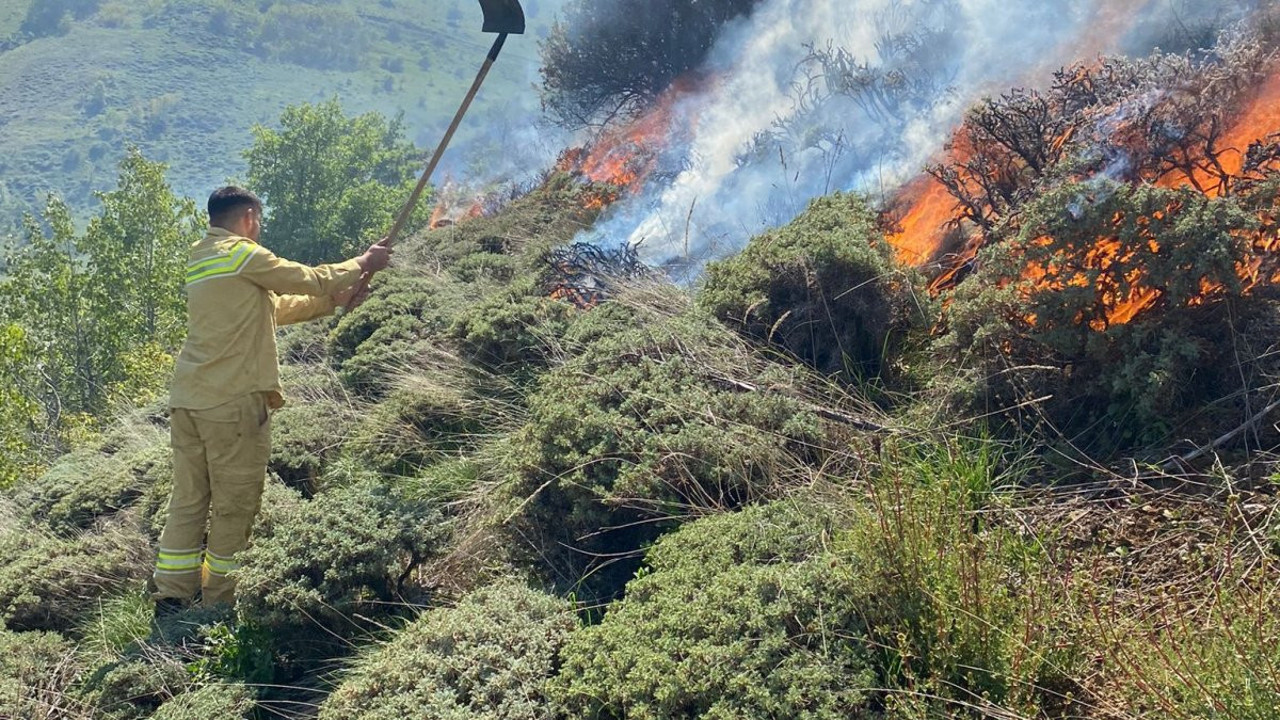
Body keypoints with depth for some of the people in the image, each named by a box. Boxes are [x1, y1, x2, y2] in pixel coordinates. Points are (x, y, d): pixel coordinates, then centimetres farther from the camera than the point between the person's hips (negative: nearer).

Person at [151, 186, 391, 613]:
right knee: (234, 506, 2)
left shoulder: (201, 260, 20)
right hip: (233, 402, -9)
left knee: (188, 500, 11)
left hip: (187, 399, 9)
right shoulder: (241, 254, -9)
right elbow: (310, 280, -5)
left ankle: (170, 596, 14)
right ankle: (219, 603, 10)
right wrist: (362, 264, 10)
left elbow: (275, 308, 21)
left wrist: (333, 301, 20)